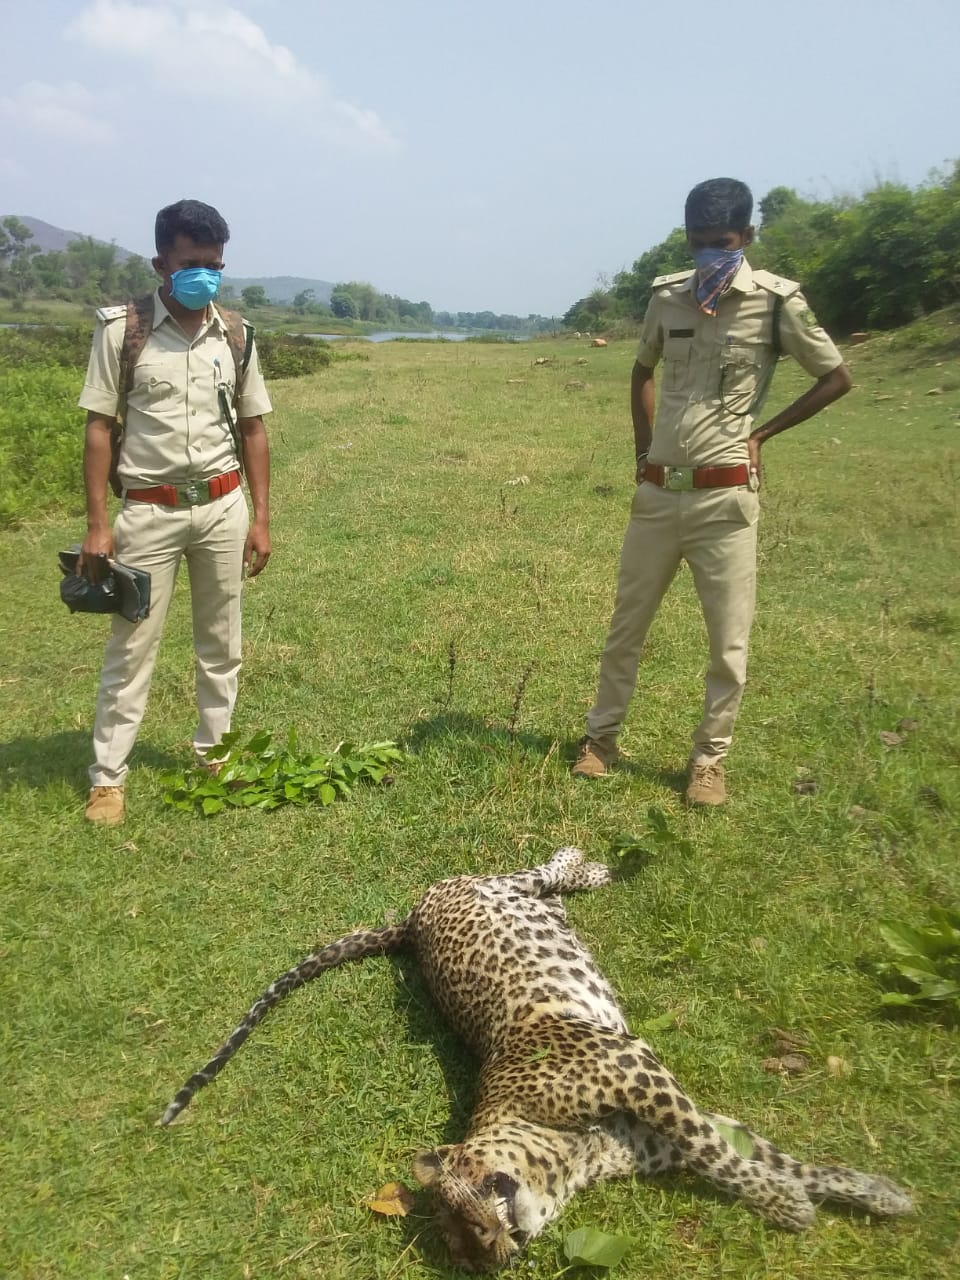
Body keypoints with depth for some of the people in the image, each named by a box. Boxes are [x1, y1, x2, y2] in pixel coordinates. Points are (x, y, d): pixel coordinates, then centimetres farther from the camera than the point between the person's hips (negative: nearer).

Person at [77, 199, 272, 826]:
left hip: (223, 507, 3)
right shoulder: (122, 329, -6)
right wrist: (97, 525, -9)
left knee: (221, 641, 11)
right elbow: (100, 428, -4)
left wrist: (261, 518, 3)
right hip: (149, 511, -3)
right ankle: (108, 777, 13)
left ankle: (214, 754, 27)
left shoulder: (236, 333, 3)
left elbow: (252, 428, 8)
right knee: (132, 645, 2)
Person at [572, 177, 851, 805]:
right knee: (626, 626, 13)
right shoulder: (667, 296, 6)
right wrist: (643, 447, 13)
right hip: (656, 493, 4)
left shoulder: (777, 302, -6)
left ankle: (709, 759, 20)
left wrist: (762, 433, -1)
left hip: (724, 499, -4)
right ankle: (602, 736, 29)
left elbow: (837, 378, 3)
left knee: (730, 643, 3)